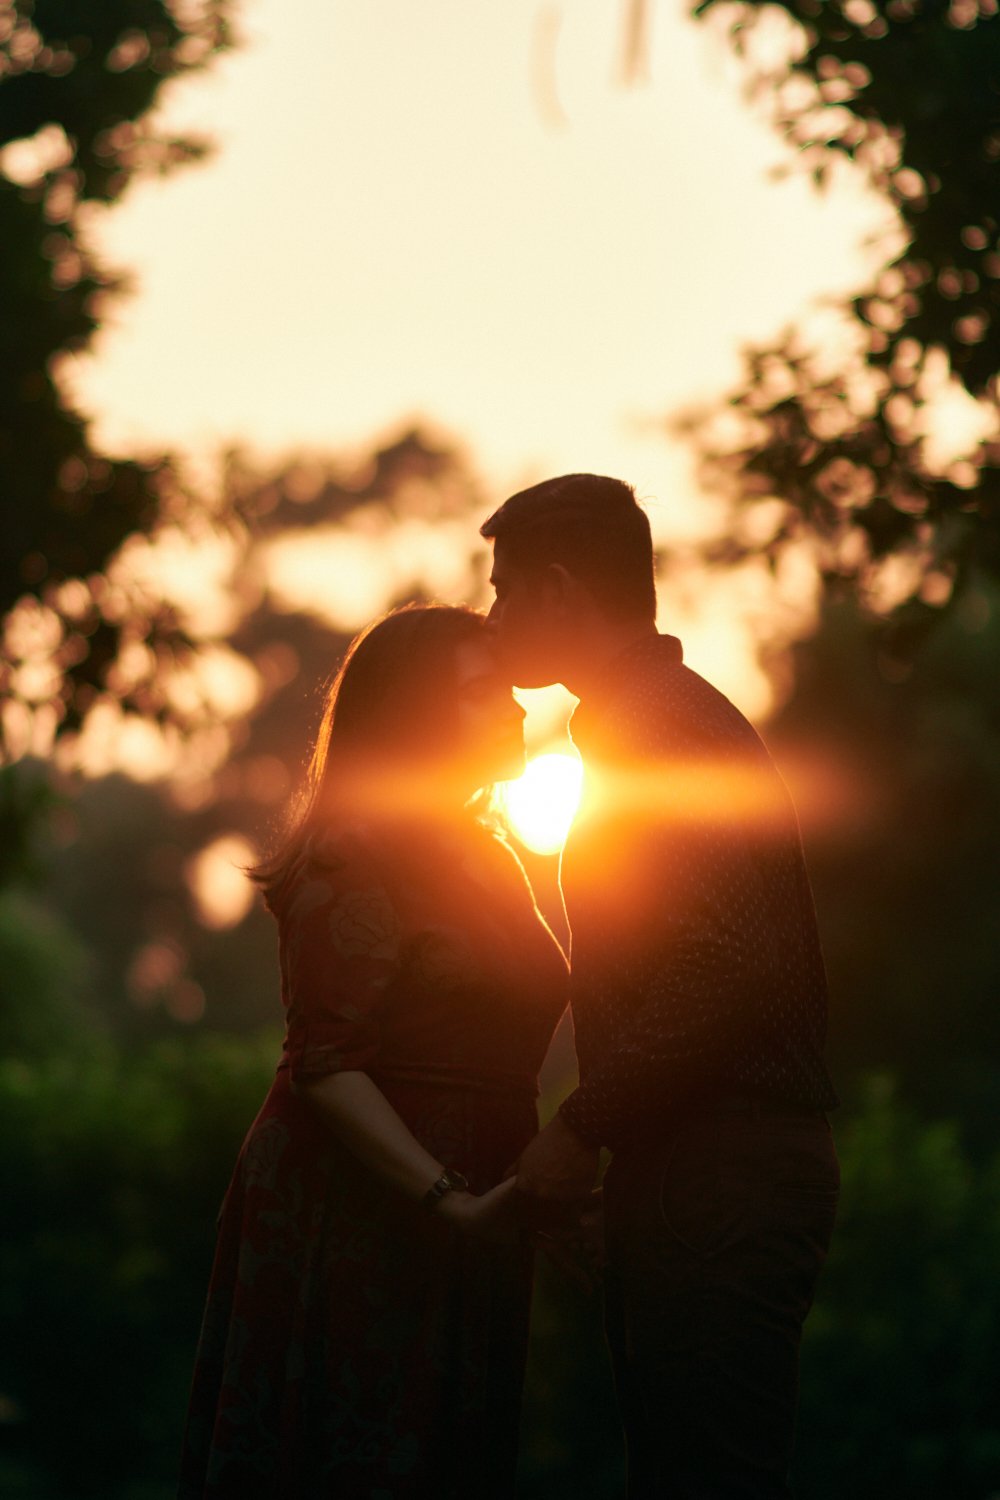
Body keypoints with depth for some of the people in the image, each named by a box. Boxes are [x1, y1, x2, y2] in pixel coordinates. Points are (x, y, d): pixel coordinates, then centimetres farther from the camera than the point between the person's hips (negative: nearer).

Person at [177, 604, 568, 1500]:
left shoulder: (486, 860, 17)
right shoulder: (356, 863, -13)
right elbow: (325, 1067, -20)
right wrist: (449, 1202, -28)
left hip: (454, 1234, 9)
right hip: (359, 1219, -9)